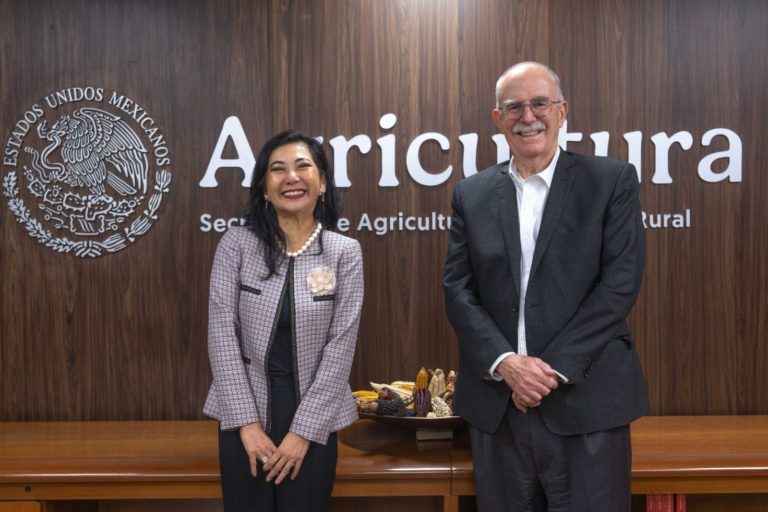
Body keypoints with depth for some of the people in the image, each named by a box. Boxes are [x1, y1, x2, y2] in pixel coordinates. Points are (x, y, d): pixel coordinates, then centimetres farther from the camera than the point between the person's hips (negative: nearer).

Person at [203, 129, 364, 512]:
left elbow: (341, 346, -7)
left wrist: (302, 431, -10)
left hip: (313, 418, 0)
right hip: (246, 413, 0)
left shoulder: (345, 252, -4)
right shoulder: (237, 244, -5)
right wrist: (247, 422, -12)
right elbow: (221, 332, -7)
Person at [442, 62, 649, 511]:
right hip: (496, 403, 3)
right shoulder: (472, 194, 8)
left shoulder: (613, 180, 0)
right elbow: (458, 288, 3)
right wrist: (505, 362, -11)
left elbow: (621, 282, -7)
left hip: (586, 398, -2)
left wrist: (555, 367, -13)